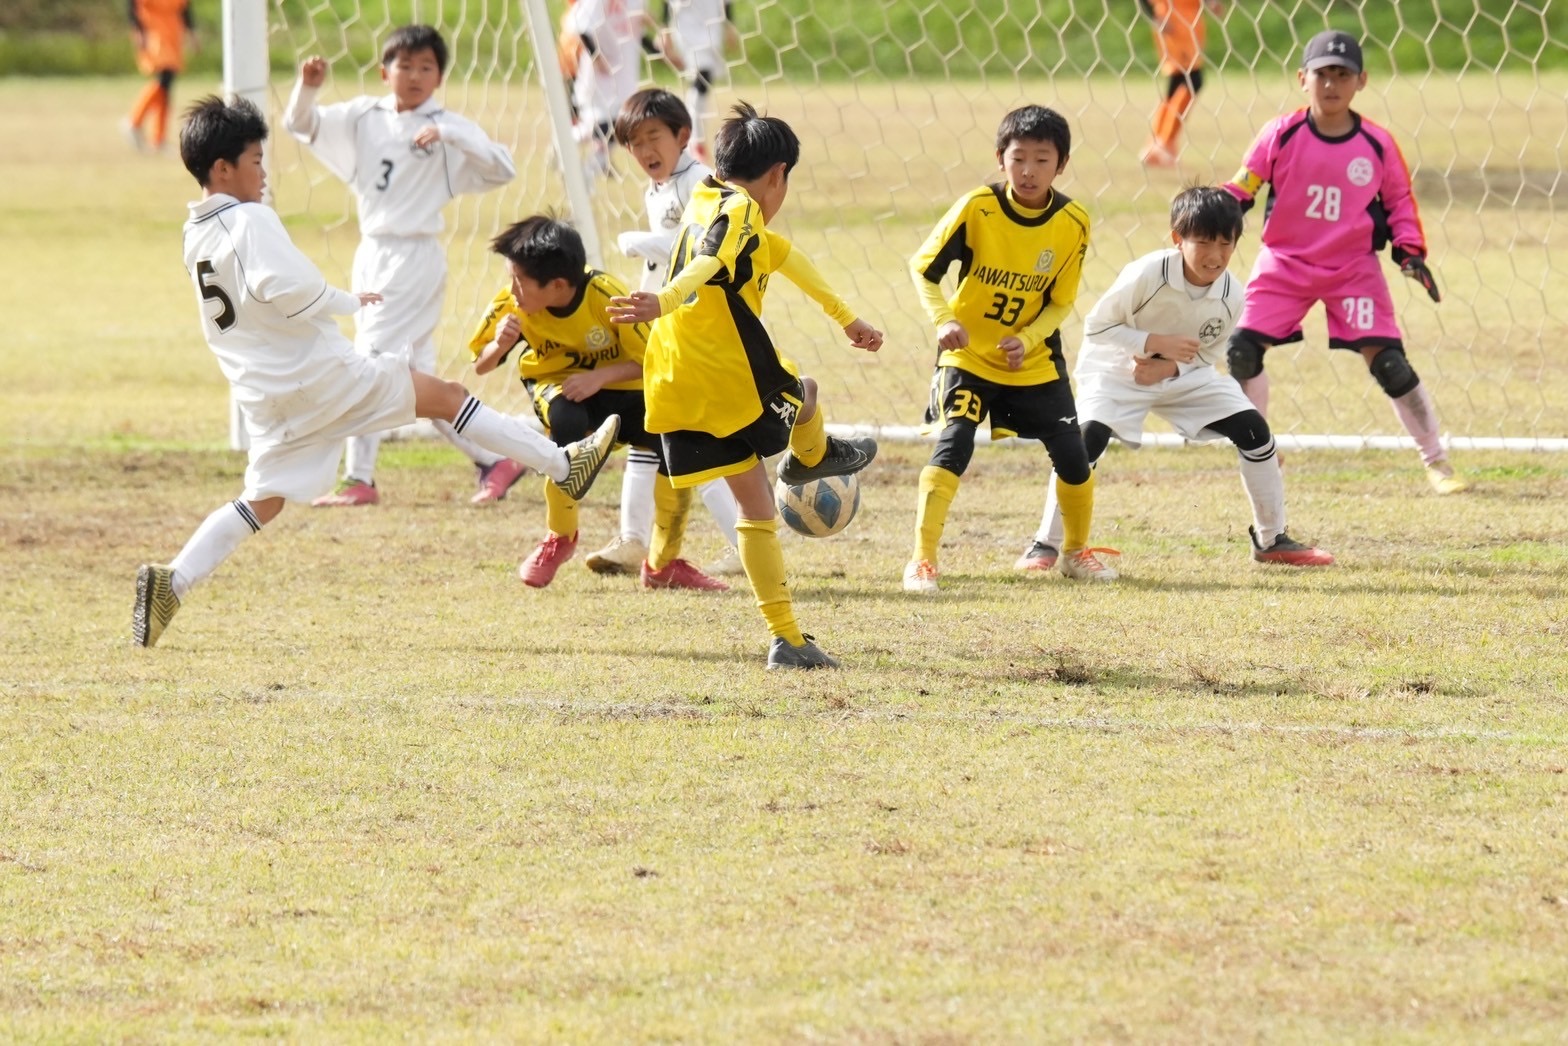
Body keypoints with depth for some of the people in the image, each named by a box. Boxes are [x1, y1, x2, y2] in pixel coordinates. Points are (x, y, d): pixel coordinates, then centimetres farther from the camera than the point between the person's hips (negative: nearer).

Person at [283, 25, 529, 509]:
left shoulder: (449, 127, -6)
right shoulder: (364, 117, 7)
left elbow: (503, 169, -16)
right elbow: (301, 124, 6)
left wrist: (447, 135, -26)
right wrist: (307, 87, -14)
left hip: (415, 258, -6)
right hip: (371, 255, 6)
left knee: (372, 359, -10)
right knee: (412, 377, 10)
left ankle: (359, 480, -4)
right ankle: (493, 461, 18)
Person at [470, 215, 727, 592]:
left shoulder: (607, 296, -27)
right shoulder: (512, 304, -20)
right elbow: (481, 365, -8)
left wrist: (599, 377, -33)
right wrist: (500, 345, -31)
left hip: (616, 386, 0)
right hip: (554, 381, 0)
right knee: (567, 422, -37)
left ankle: (664, 564, 1)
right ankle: (559, 539, -10)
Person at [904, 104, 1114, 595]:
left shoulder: (1073, 222, -13)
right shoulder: (976, 208, -18)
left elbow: (1060, 302, -4)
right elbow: (922, 268, -10)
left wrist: (1027, 340, -21)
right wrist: (943, 319, -26)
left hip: (1035, 360, 2)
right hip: (969, 354, -2)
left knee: (1072, 454, 0)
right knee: (953, 444, -19)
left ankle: (1077, 551, 25)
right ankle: (922, 559, -14)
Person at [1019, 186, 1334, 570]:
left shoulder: (1231, 295, -16)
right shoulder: (1146, 275, -29)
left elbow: (1207, 353, -1)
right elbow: (1096, 326, -21)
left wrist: (1169, 367, -22)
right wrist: (1156, 342, -31)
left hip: (1184, 373, 4)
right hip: (1118, 369, -4)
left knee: (1254, 430, -5)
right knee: (1088, 437, -28)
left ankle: (1272, 539, 12)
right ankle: (1045, 545, -17)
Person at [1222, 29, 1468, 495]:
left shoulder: (1378, 145, -6)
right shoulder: (1281, 135, -8)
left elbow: (1399, 200, 5)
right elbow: (1242, 187, -2)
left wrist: (1410, 251, -7)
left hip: (1354, 268, -1)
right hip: (1285, 264, 1)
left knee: (1389, 361, -8)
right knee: (1242, 349, -9)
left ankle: (1436, 461, 6)